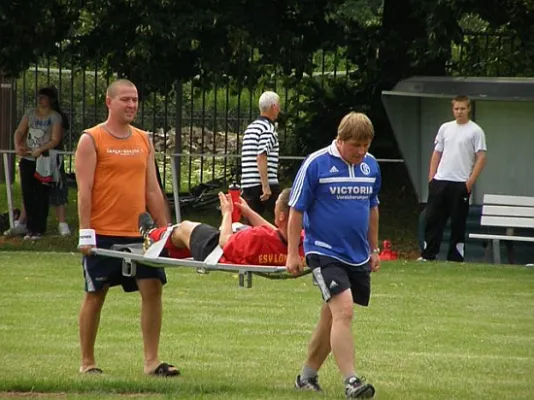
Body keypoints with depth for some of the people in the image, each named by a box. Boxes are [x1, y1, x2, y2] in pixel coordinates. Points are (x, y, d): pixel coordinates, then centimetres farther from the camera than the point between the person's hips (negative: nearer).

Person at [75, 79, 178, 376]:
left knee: (153, 288, -5)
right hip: (103, 234, -5)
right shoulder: (92, 140, -3)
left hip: (140, 233, 5)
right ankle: (88, 362, 13)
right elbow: (84, 190, -8)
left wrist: (165, 230, 10)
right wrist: (86, 233, -15)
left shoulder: (144, 141, 12)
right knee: (95, 295, 3)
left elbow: (152, 190, 15)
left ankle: (151, 360, -1)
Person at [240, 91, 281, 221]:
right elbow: (261, 157, -19)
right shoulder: (268, 129, -9)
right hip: (268, 185, -8)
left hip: (248, 185, 8)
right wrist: (266, 186, -22)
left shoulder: (250, 128, 18)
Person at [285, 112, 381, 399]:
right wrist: (292, 253, -8)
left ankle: (307, 376, 27)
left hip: (358, 257, 6)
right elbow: (296, 210, -7)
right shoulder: (316, 164, -11)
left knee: (332, 318, 12)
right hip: (324, 253, -6)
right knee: (343, 311, -20)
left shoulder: (370, 166, 7)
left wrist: (374, 249, 21)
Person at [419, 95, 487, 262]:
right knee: (432, 218, 2)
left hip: (461, 184, -4)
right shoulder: (445, 128, 13)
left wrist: (470, 181, -11)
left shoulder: (475, 131, -1)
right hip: (440, 180, 4)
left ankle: (455, 257, 5)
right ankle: (428, 254, 7)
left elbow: (481, 158, -5)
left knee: (458, 222, 0)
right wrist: (431, 177, 8)